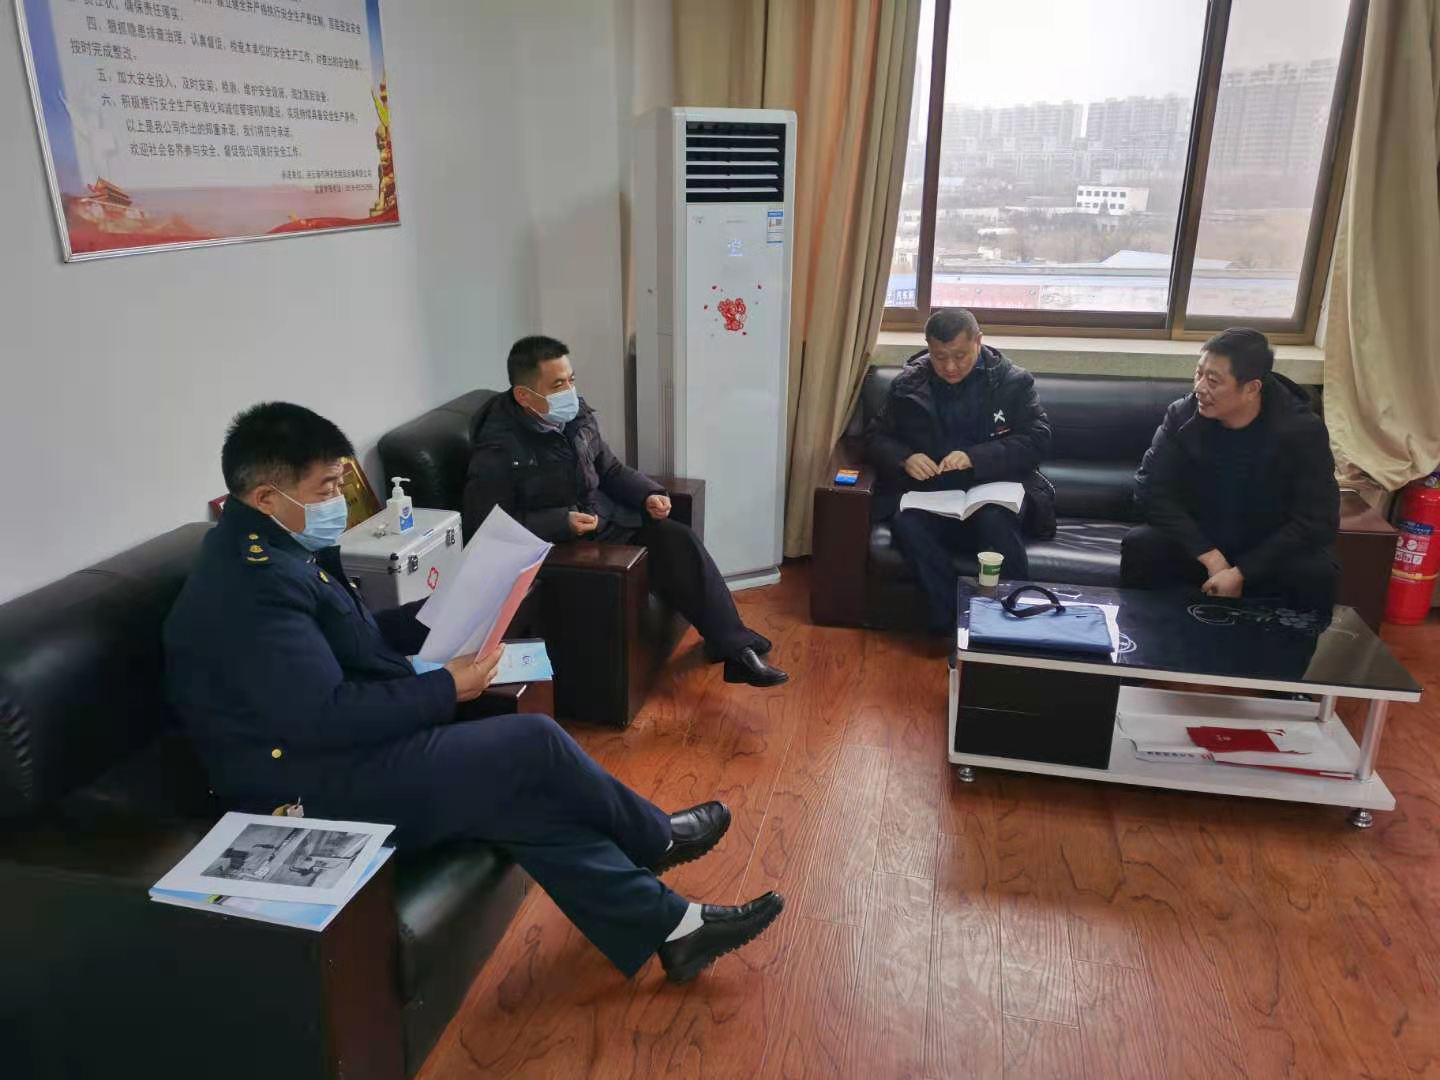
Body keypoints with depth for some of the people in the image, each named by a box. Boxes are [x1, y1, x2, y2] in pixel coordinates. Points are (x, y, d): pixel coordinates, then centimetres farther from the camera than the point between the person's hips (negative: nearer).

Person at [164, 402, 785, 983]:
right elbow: (327, 717, -28)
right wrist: (447, 689, -18)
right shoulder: (251, 586, -24)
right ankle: (657, 840, 12)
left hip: (345, 756, 10)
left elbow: (347, 641, 17)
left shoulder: (269, 551, 9)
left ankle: (668, 926, 7)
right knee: (534, 743, -12)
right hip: (321, 792, -10)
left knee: (521, 802, 0)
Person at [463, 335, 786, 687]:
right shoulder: (498, 450, -22)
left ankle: (736, 648, -9)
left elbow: (611, 469, 13)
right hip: (558, 545, -6)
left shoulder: (577, 414, -1)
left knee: (679, 539, -13)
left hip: (606, 518, 6)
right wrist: (561, 523, -27)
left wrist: (649, 494, -6)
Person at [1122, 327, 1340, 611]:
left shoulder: (1302, 430, -15)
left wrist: (1242, 573, -26)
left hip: (1269, 553, -1)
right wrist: (1210, 557, -24)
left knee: (1318, 574, -32)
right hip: (1197, 545, 1)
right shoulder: (1182, 415, -11)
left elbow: (1318, 521, -17)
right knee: (1139, 545, -28)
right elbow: (1151, 488, -15)